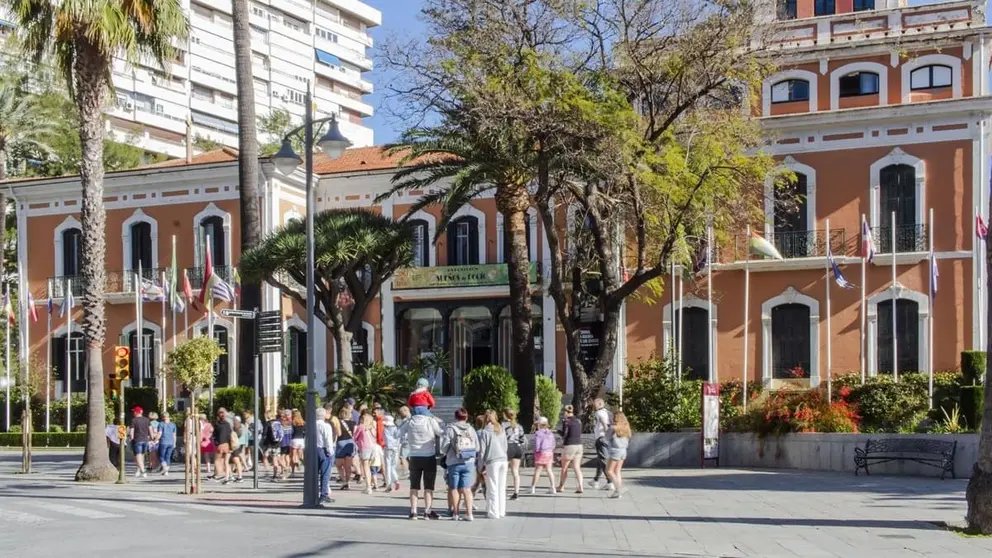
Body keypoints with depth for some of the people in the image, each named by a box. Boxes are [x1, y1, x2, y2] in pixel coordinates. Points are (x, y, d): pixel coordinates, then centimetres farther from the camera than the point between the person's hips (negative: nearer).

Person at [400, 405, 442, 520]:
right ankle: (427, 511, 4)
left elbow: (400, 432, 6)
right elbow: (442, 433, -12)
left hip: (414, 458, 3)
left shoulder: (409, 421, -4)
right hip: (429, 458, -3)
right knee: (428, 487, 6)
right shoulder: (430, 421, -15)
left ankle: (413, 511, 10)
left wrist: (406, 445, 17)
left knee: (414, 486, 11)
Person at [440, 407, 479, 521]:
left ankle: (456, 513, 9)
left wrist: (446, 453, 13)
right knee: (466, 488, 5)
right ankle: (469, 513, -2)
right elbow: (477, 448, 3)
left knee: (454, 489, 8)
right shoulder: (471, 429, 4)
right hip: (469, 463, 3)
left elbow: (444, 446, -9)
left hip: (454, 462, -3)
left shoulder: (450, 429, -7)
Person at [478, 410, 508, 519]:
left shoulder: (484, 432, -5)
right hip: (503, 460, 5)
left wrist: (481, 465, 2)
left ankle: (494, 513, -1)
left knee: (492, 488, -1)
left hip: (492, 462, -5)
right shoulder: (501, 430, 12)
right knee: (502, 488, 11)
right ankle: (501, 511, 15)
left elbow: (482, 450, -5)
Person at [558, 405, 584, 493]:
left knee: (564, 468, 9)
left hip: (569, 446, -5)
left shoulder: (566, 421, -10)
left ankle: (561, 487, 20)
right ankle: (580, 487, -8)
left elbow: (564, 434, -12)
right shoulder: (578, 421, 9)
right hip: (579, 445, 5)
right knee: (577, 467, 4)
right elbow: (580, 434, 13)